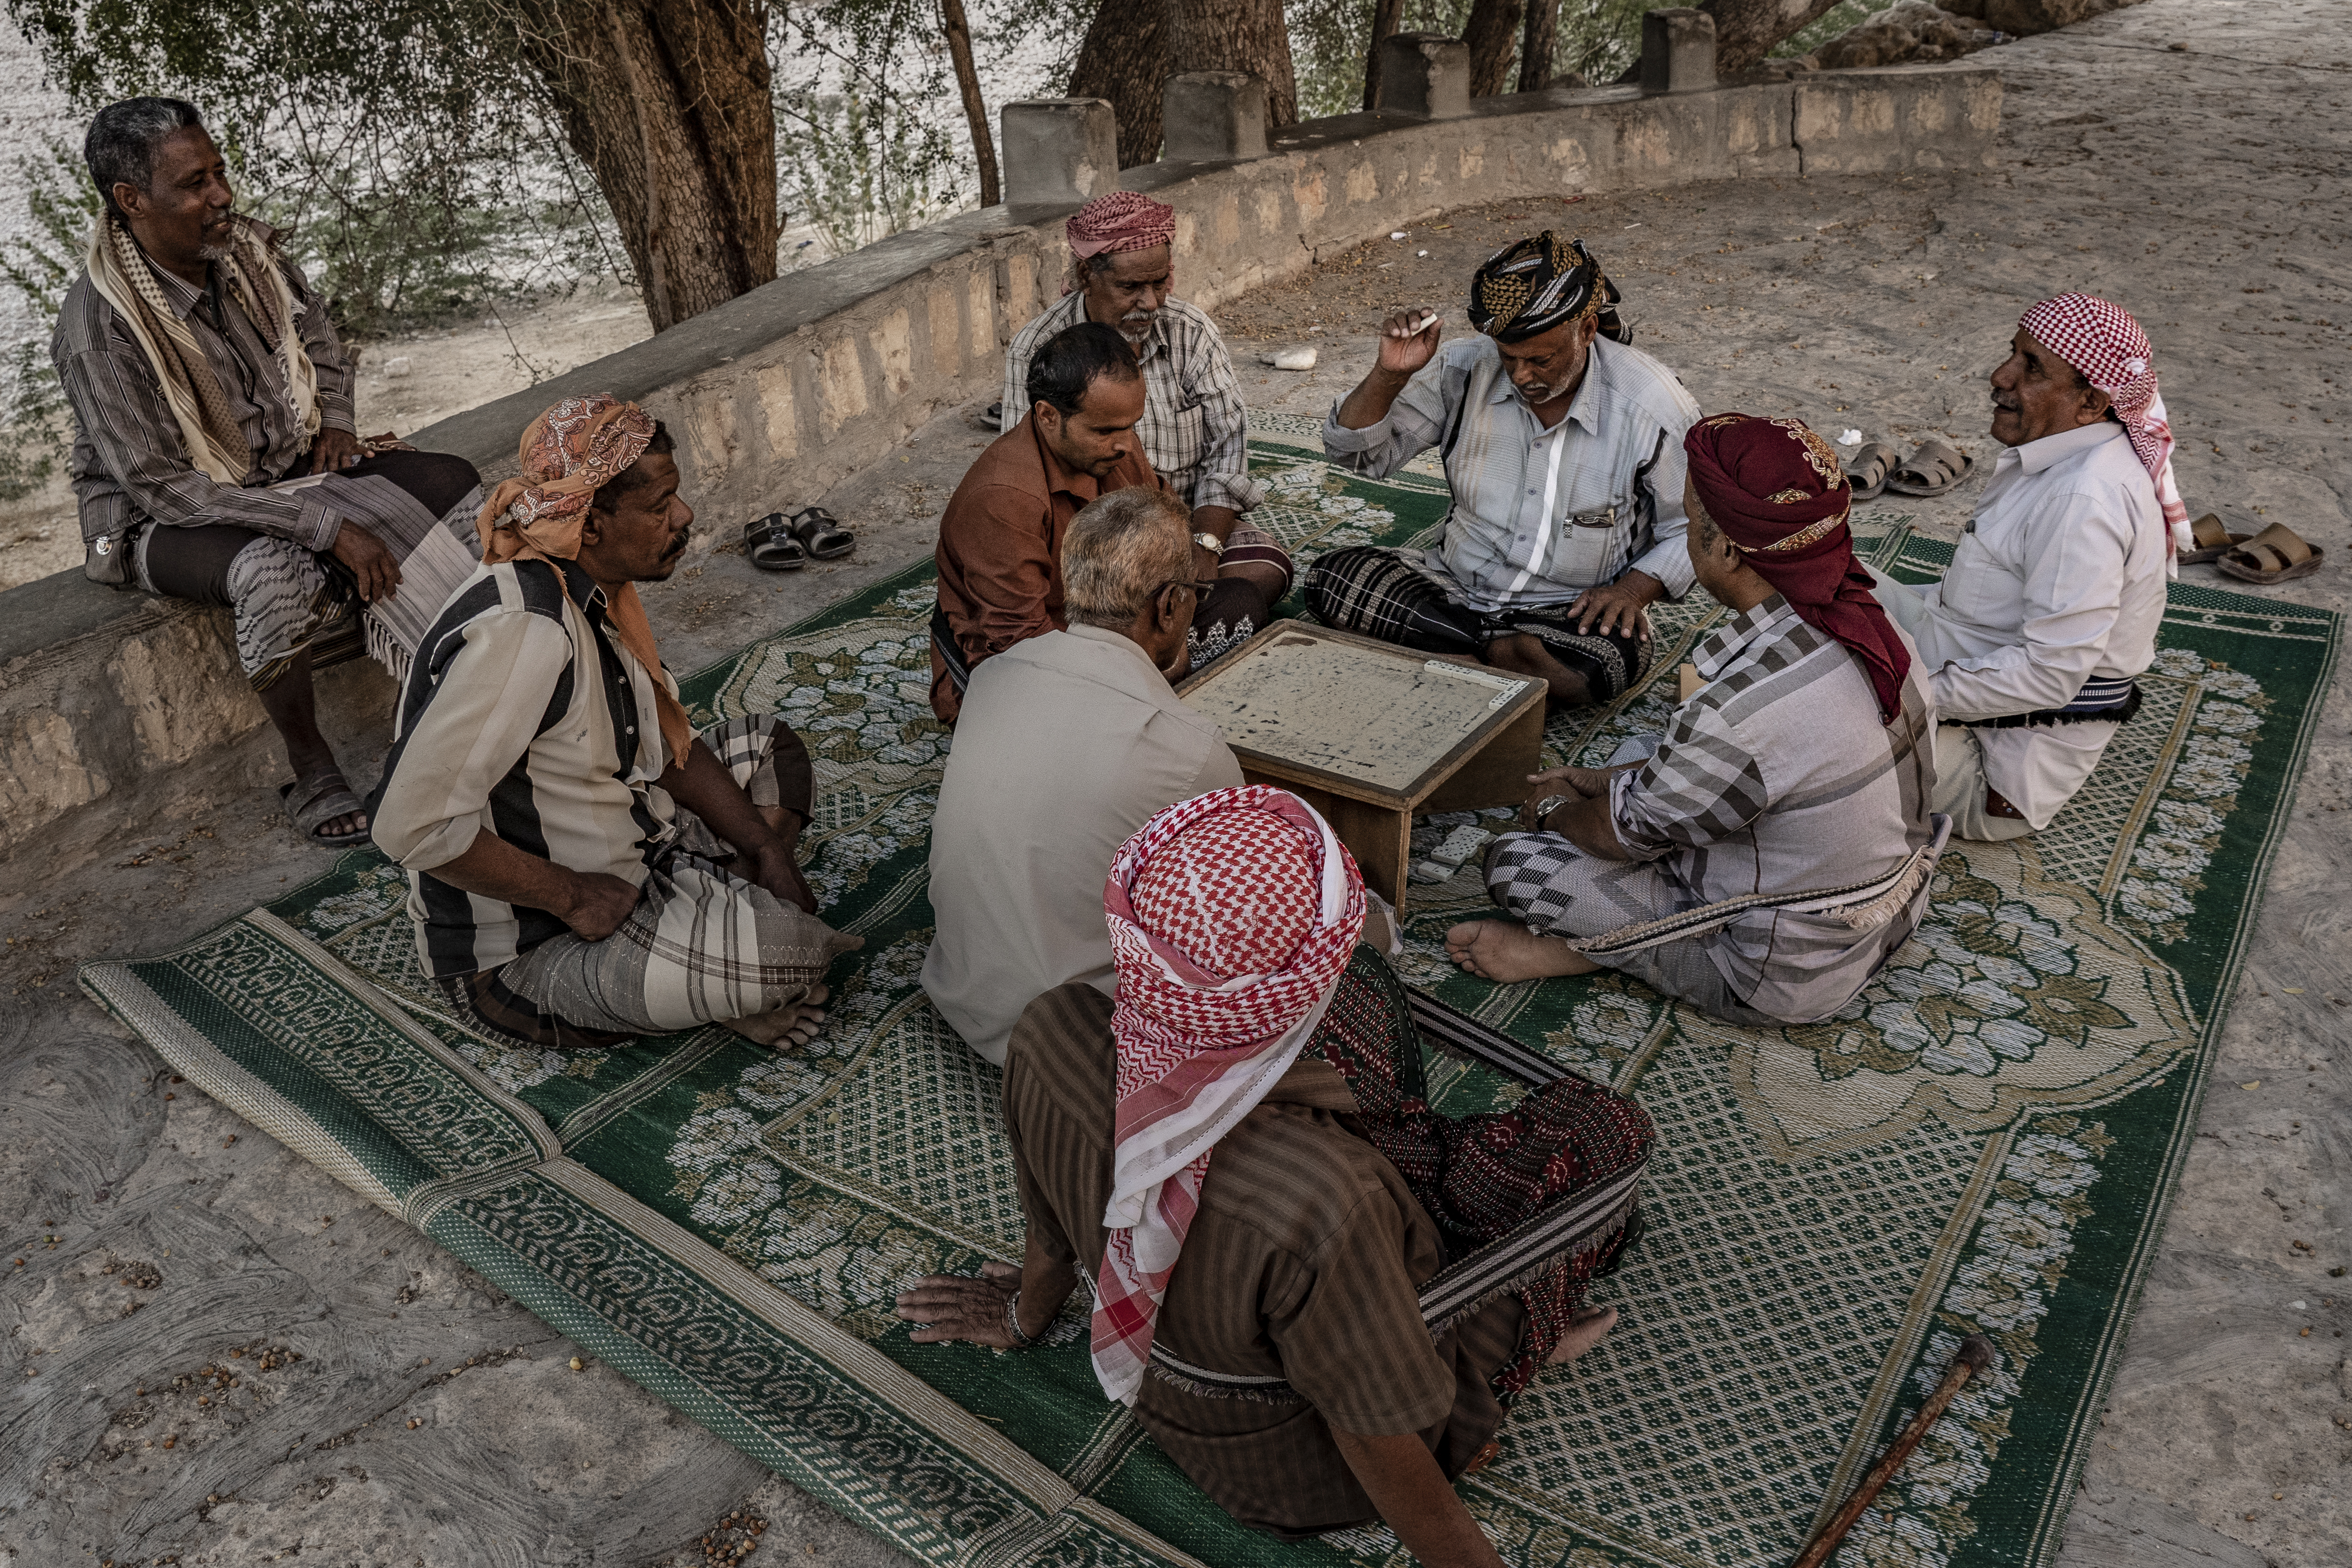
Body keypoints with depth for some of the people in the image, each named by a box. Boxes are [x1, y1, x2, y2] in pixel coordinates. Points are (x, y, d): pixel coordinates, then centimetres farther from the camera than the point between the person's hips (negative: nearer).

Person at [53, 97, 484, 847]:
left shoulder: (247, 250, -8)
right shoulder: (98, 325, -27)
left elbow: (319, 337, 15)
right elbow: (163, 488, -26)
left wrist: (336, 423, -3)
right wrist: (323, 524, -31)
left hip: (289, 468, 7)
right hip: (164, 517, -7)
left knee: (453, 483, -9)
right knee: (278, 570, -39)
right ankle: (312, 775, -20)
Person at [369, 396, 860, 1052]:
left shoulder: (591, 588, 1)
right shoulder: (524, 630, -30)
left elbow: (660, 737, 11)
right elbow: (414, 824, -33)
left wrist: (765, 848, 2)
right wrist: (573, 897, -23)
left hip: (610, 867, 10)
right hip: (517, 955, -10)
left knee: (768, 747, 16)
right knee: (774, 948, -30)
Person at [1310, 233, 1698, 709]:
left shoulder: (1653, 408, -12)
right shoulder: (1466, 369, -6)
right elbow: (1357, 452, -1)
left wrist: (1635, 588, -18)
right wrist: (1391, 374, -19)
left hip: (1572, 613, -3)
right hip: (1457, 587, 3)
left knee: (1607, 656, -38)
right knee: (1333, 578, -21)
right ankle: (1507, 659, -19)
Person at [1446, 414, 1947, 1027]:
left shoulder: (1741, 713, -37)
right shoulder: (1860, 621, -10)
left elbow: (1622, 832, -17)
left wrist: (1554, 814, 5)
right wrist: (1610, 777, 11)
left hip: (1788, 977, -8)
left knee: (1514, 862, -10)